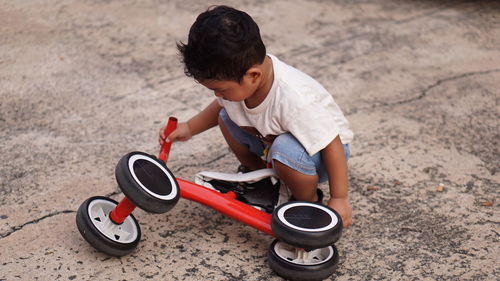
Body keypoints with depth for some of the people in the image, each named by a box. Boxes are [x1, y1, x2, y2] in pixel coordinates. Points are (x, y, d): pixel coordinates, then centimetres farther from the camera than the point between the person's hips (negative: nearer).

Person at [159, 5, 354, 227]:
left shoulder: (295, 99, -40)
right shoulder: (238, 77, -18)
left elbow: (332, 145, -31)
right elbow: (221, 105, 6)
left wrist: (339, 199, -25)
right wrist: (189, 128, -5)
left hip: (321, 151, -6)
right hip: (272, 140, 7)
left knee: (286, 151, -38)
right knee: (226, 117, -10)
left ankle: (309, 204, -7)